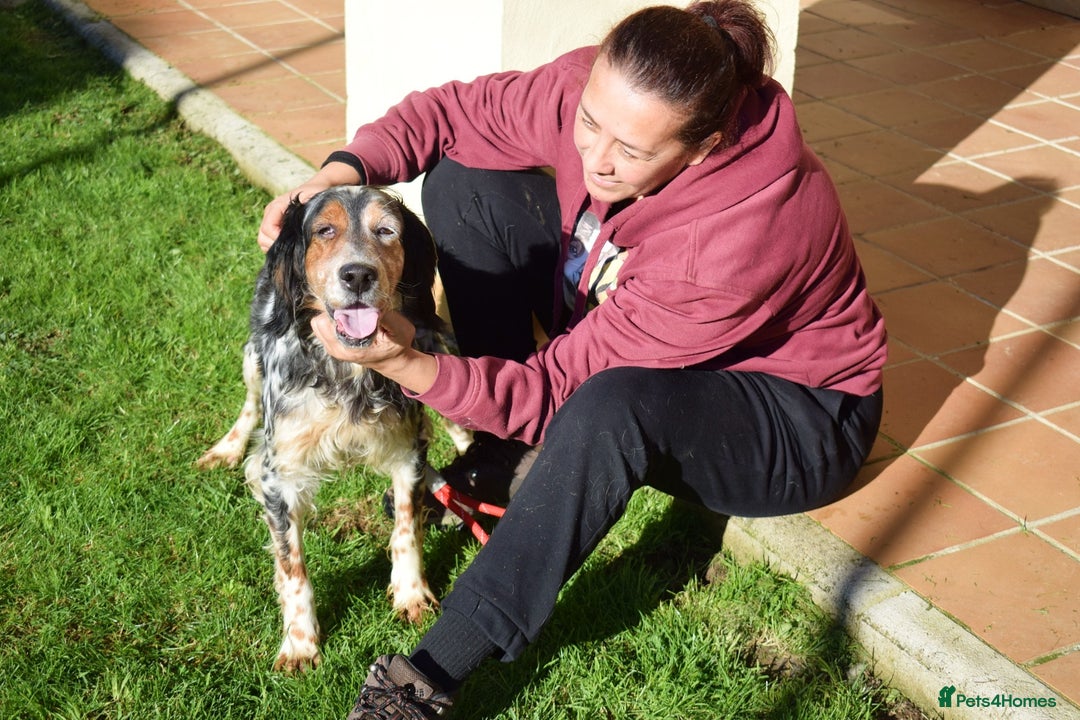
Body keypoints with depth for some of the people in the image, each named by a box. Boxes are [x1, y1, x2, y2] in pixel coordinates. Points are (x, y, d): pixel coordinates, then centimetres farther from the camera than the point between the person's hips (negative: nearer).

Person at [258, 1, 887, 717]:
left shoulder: (742, 234, -39)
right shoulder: (598, 90, -23)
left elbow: (563, 385, -33)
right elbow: (455, 111, -8)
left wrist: (413, 366, -44)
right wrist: (346, 168, -25)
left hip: (800, 417, -6)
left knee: (614, 405, -43)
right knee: (462, 182, -8)